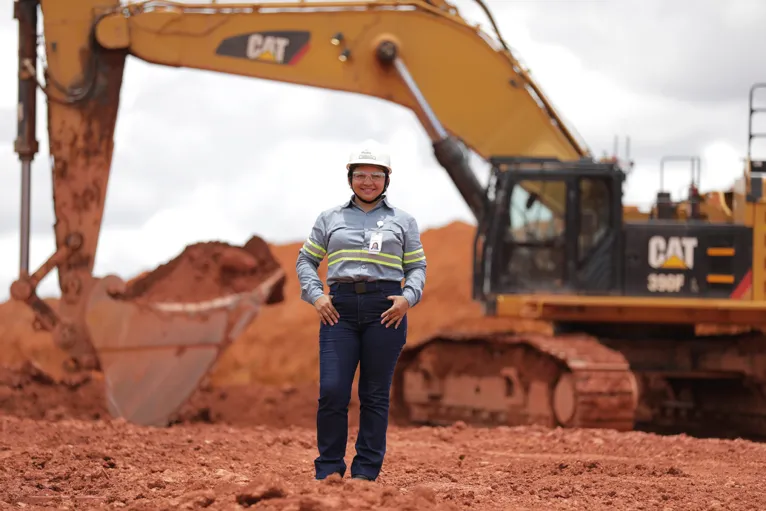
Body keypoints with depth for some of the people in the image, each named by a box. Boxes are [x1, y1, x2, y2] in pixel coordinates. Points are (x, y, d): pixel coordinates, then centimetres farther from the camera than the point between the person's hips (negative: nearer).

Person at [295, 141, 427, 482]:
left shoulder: (402, 221, 13)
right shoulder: (329, 219, 15)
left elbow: (417, 266, 12)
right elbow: (305, 260, 16)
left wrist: (408, 298, -7)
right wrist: (315, 295, -1)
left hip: (385, 309, 0)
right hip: (339, 307, 0)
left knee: (376, 395, 1)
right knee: (332, 391, -8)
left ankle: (367, 470, 7)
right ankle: (328, 469, 3)